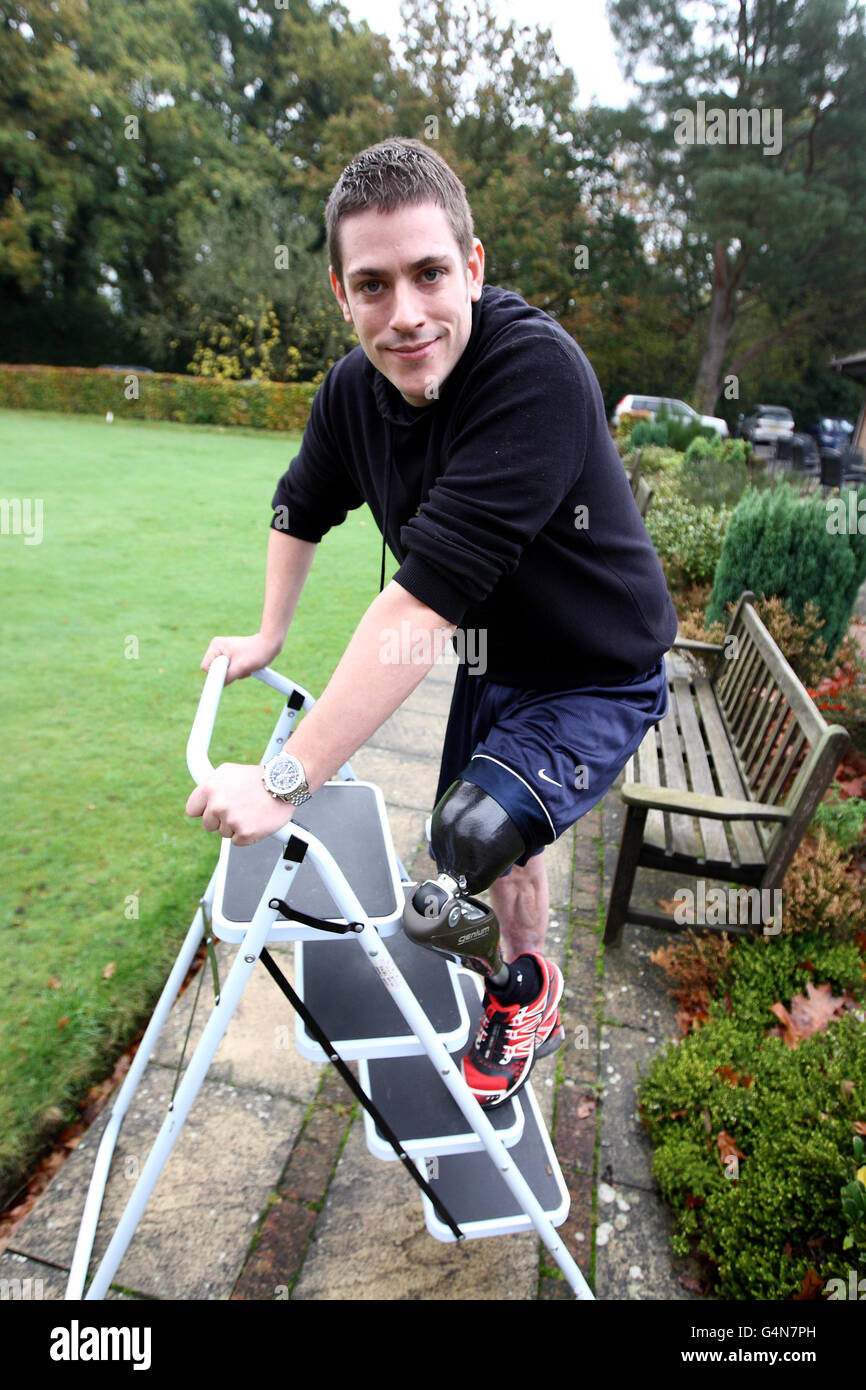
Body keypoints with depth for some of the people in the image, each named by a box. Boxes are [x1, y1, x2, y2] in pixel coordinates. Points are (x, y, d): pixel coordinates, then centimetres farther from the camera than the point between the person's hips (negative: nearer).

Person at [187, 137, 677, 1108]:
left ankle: (523, 983, 14)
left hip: (600, 680, -6)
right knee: (496, 850, 18)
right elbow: (302, 507, 11)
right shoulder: (354, 388, -9)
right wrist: (268, 637, 10)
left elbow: (429, 597, -38)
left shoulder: (538, 369, -31)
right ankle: (525, 997, 51)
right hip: (495, 664, 6)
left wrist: (286, 780, -36)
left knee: (476, 831, -25)